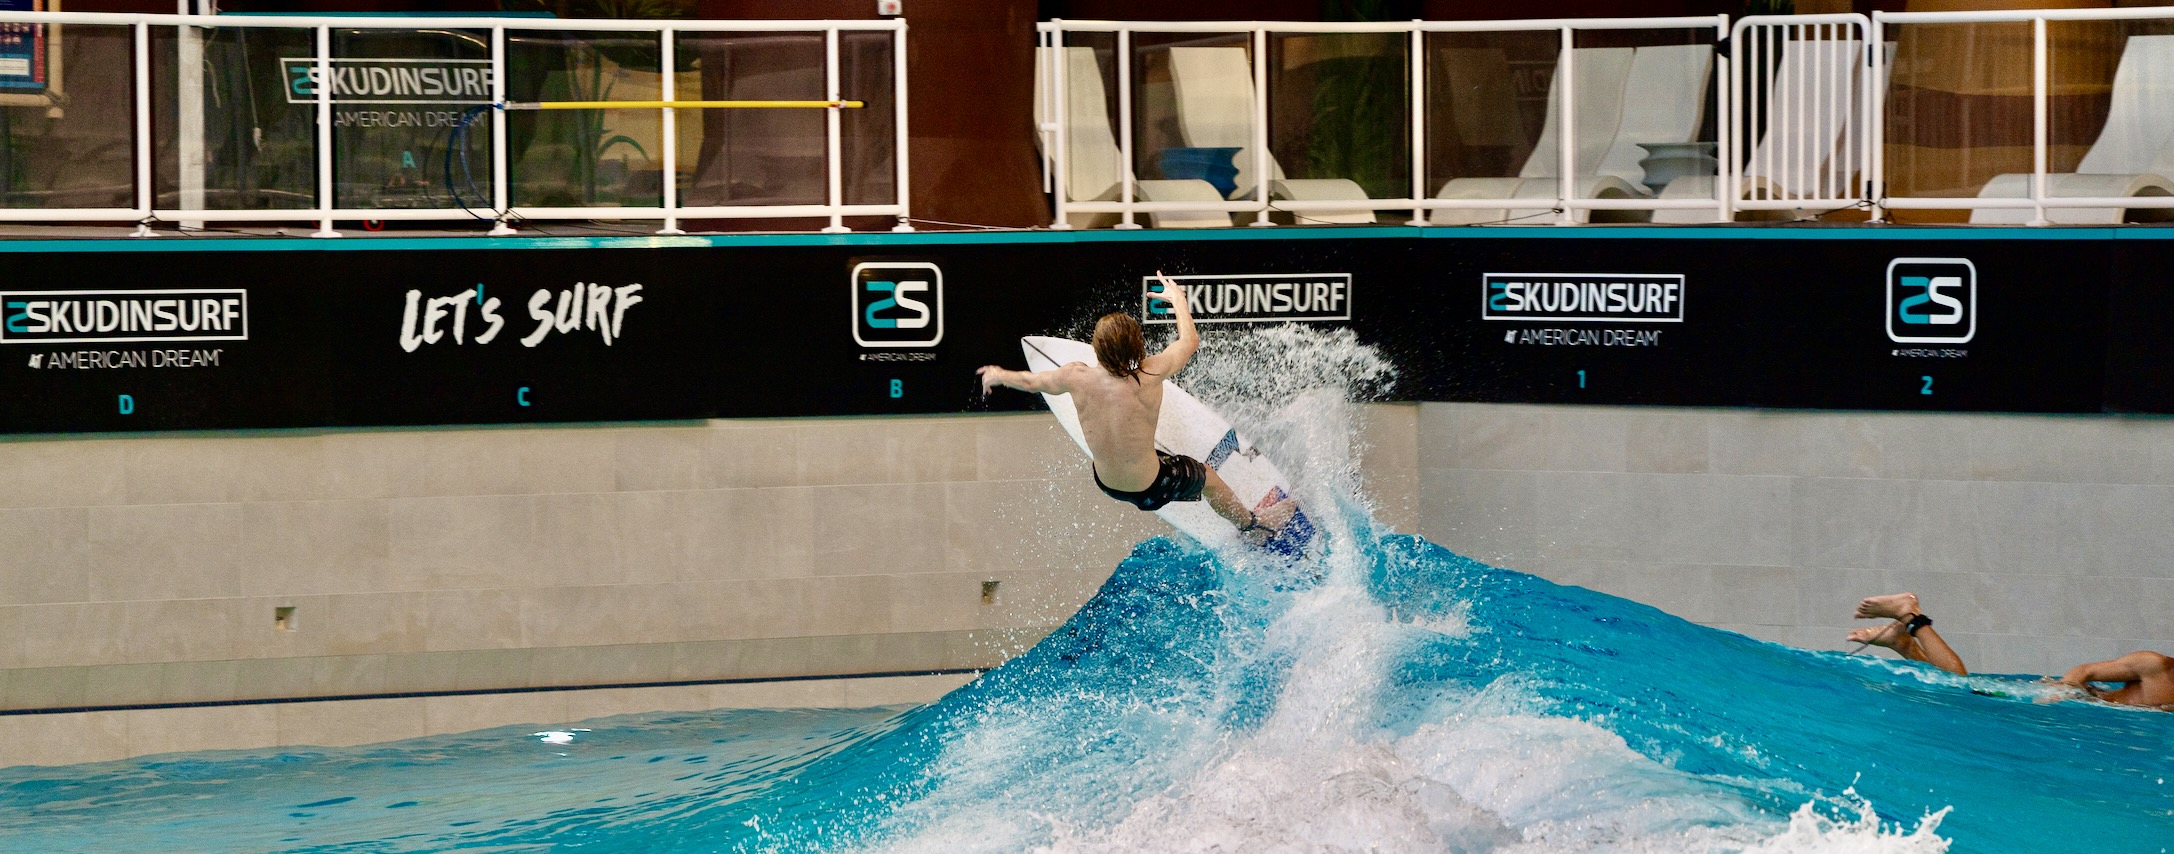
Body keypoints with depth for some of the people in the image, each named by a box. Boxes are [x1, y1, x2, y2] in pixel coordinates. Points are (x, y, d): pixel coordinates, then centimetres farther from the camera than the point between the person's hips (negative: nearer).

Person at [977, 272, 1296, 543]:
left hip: (1106, 483, 3)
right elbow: (1190, 340, -8)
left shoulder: (1077, 377, -20)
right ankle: (1252, 525, 52)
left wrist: (998, 375, 23)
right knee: (1207, 477, 26)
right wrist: (1177, 297, 10)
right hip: (1149, 488, -3)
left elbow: (1030, 381, 1)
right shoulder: (1151, 374, -28)